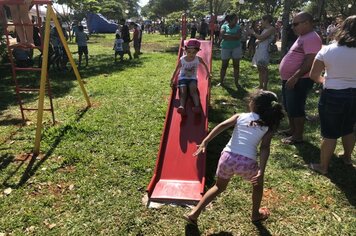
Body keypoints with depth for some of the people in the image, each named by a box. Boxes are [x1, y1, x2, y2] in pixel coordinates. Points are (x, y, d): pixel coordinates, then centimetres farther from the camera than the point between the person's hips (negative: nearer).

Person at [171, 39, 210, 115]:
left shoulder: (198, 59, -10)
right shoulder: (182, 60, -13)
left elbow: (205, 65, 12)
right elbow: (176, 70, -1)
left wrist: (208, 73, 13)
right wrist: (172, 80, 2)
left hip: (192, 78, 0)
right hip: (183, 78, 0)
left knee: (193, 89, -28)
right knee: (183, 91, -23)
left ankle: (197, 106, -40)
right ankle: (182, 106, -43)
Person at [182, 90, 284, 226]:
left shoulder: (240, 116, 13)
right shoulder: (268, 126, 11)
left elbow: (222, 126, -4)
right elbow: (264, 148, -3)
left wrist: (205, 141, -11)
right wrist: (261, 171, -9)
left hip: (228, 157, 2)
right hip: (247, 162, -2)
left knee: (219, 186, 28)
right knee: (258, 183, 33)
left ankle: (194, 213, 24)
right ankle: (256, 214, 48)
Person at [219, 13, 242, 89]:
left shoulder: (238, 27, 5)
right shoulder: (224, 26, 2)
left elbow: (238, 36, -11)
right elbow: (222, 35, -14)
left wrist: (227, 36, -13)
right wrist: (233, 36, -13)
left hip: (236, 48, 1)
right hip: (226, 48, -1)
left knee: (236, 65, 2)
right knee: (224, 65, 4)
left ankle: (236, 82, 9)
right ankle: (221, 82, 14)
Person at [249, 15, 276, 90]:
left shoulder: (272, 29, -9)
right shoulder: (265, 29, 18)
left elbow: (261, 37, -18)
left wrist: (253, 32, -4)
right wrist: (258, 41, -3)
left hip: (264, 50, -9)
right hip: (259, 49, 9)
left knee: (264, 69, -8)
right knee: (259, 68, 13)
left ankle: (265, 88, -4)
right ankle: (261, 85, 22)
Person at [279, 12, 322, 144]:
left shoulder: (311, 38, -17)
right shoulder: (303, 37, 16)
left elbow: (310, 62, -26)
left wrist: (295, 77, -28)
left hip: (299, 81, -10)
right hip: (289, 79, 10)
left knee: (296, 108, -3)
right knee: (289, 106, 18)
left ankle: (298, 136, 8)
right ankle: (292, 130, 32)